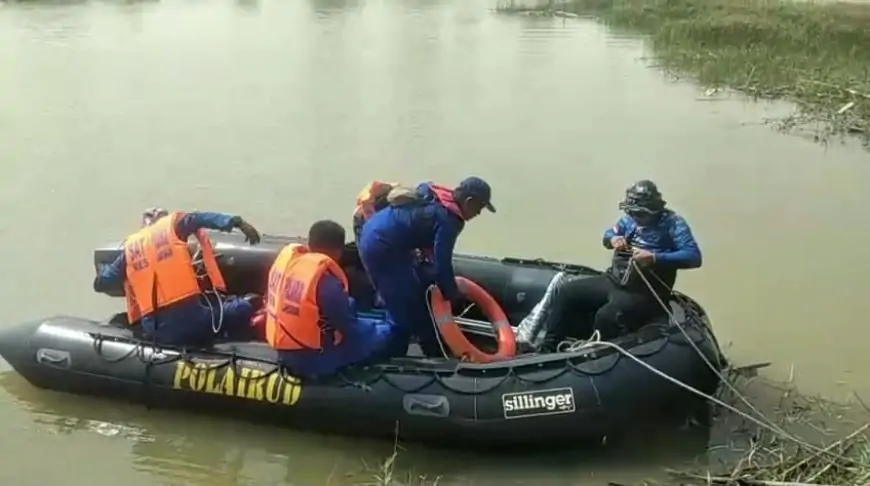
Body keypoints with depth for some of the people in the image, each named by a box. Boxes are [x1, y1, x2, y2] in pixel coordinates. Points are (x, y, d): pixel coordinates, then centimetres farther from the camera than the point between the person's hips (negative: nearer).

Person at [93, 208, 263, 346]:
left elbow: (101, 283, 24)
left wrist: (103, 270, 45)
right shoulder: (173, 223, 13)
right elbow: (202, 219, -4)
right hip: (190, 315, -4)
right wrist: (236, 222, -15)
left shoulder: (131, 245, 21)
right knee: (246, 305, 7)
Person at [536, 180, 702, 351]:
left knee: (606, 316, -34)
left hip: (644, 291, -7)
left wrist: (654, 258, -29)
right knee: (567, 291, -1)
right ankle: (548, 348, 3)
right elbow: (608, 235, 23)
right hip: (613, 280, 7)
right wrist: (613, 239, -4)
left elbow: (694, 257, -19)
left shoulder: (673, 222, -9)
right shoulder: (630, 219, 9)